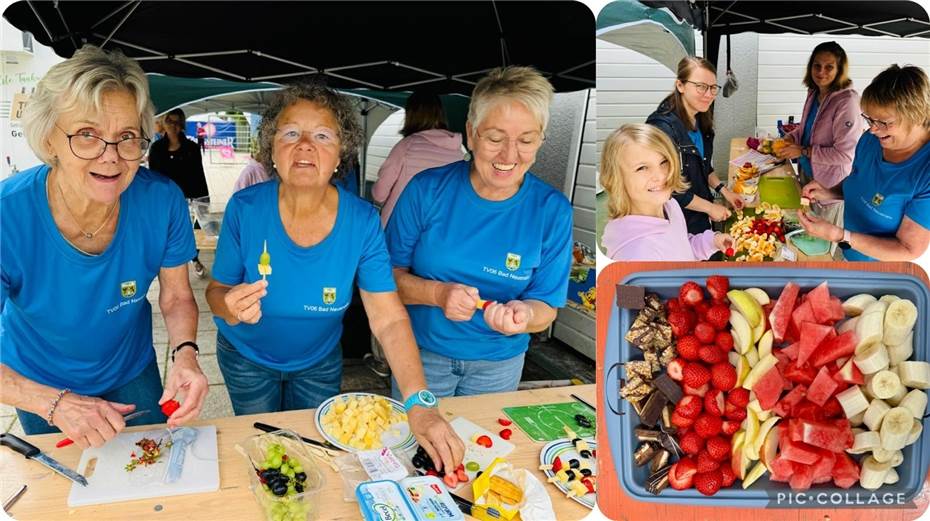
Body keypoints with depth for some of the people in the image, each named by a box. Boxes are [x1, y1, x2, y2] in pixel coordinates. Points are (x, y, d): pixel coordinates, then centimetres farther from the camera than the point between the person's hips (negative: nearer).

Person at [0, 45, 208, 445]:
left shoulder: (163, 202, -27)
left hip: (132, 372, 2)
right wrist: (56, 403, -42)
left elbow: (177, 297, -12)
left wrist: (184, 353, -30)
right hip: (40, 386, -1)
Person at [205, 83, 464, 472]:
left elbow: (389, 320, -27)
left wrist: (419, 404, -39)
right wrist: (231, 306, -41)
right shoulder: (244, 209, -24)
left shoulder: (362, 221, -23)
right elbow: (216, 291, -15)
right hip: (247, 359, 0)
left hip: (320, 363, 1)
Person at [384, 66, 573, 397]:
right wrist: (437, 293, -30)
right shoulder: (427, 189, -15)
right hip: (421, 354, -1)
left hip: (499, 365, 1)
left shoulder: (553, 211, -14)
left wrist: (524, 314, -33)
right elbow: (389, 274, -11)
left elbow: (546, 309, -10)